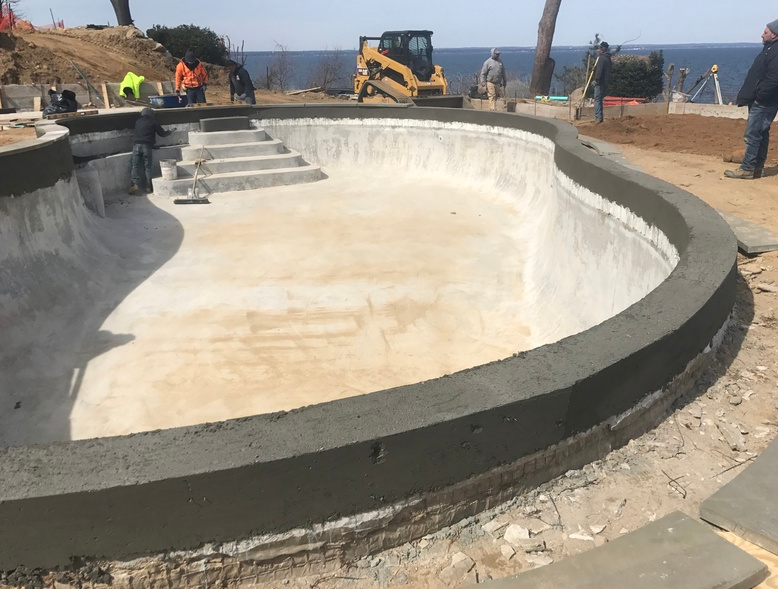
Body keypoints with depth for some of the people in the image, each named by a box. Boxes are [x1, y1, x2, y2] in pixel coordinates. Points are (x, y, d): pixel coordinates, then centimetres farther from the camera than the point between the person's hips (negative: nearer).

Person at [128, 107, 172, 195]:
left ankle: (136, 184, -13)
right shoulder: (153, 122, 7)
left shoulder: (138, 121, 15)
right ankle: (148, 187, 3)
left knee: (135, 165, 3)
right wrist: (169, 132, 35)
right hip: (147, 146, -1)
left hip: (136, 145, 2)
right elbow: (162, 133, 15)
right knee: (147, 167, 3)